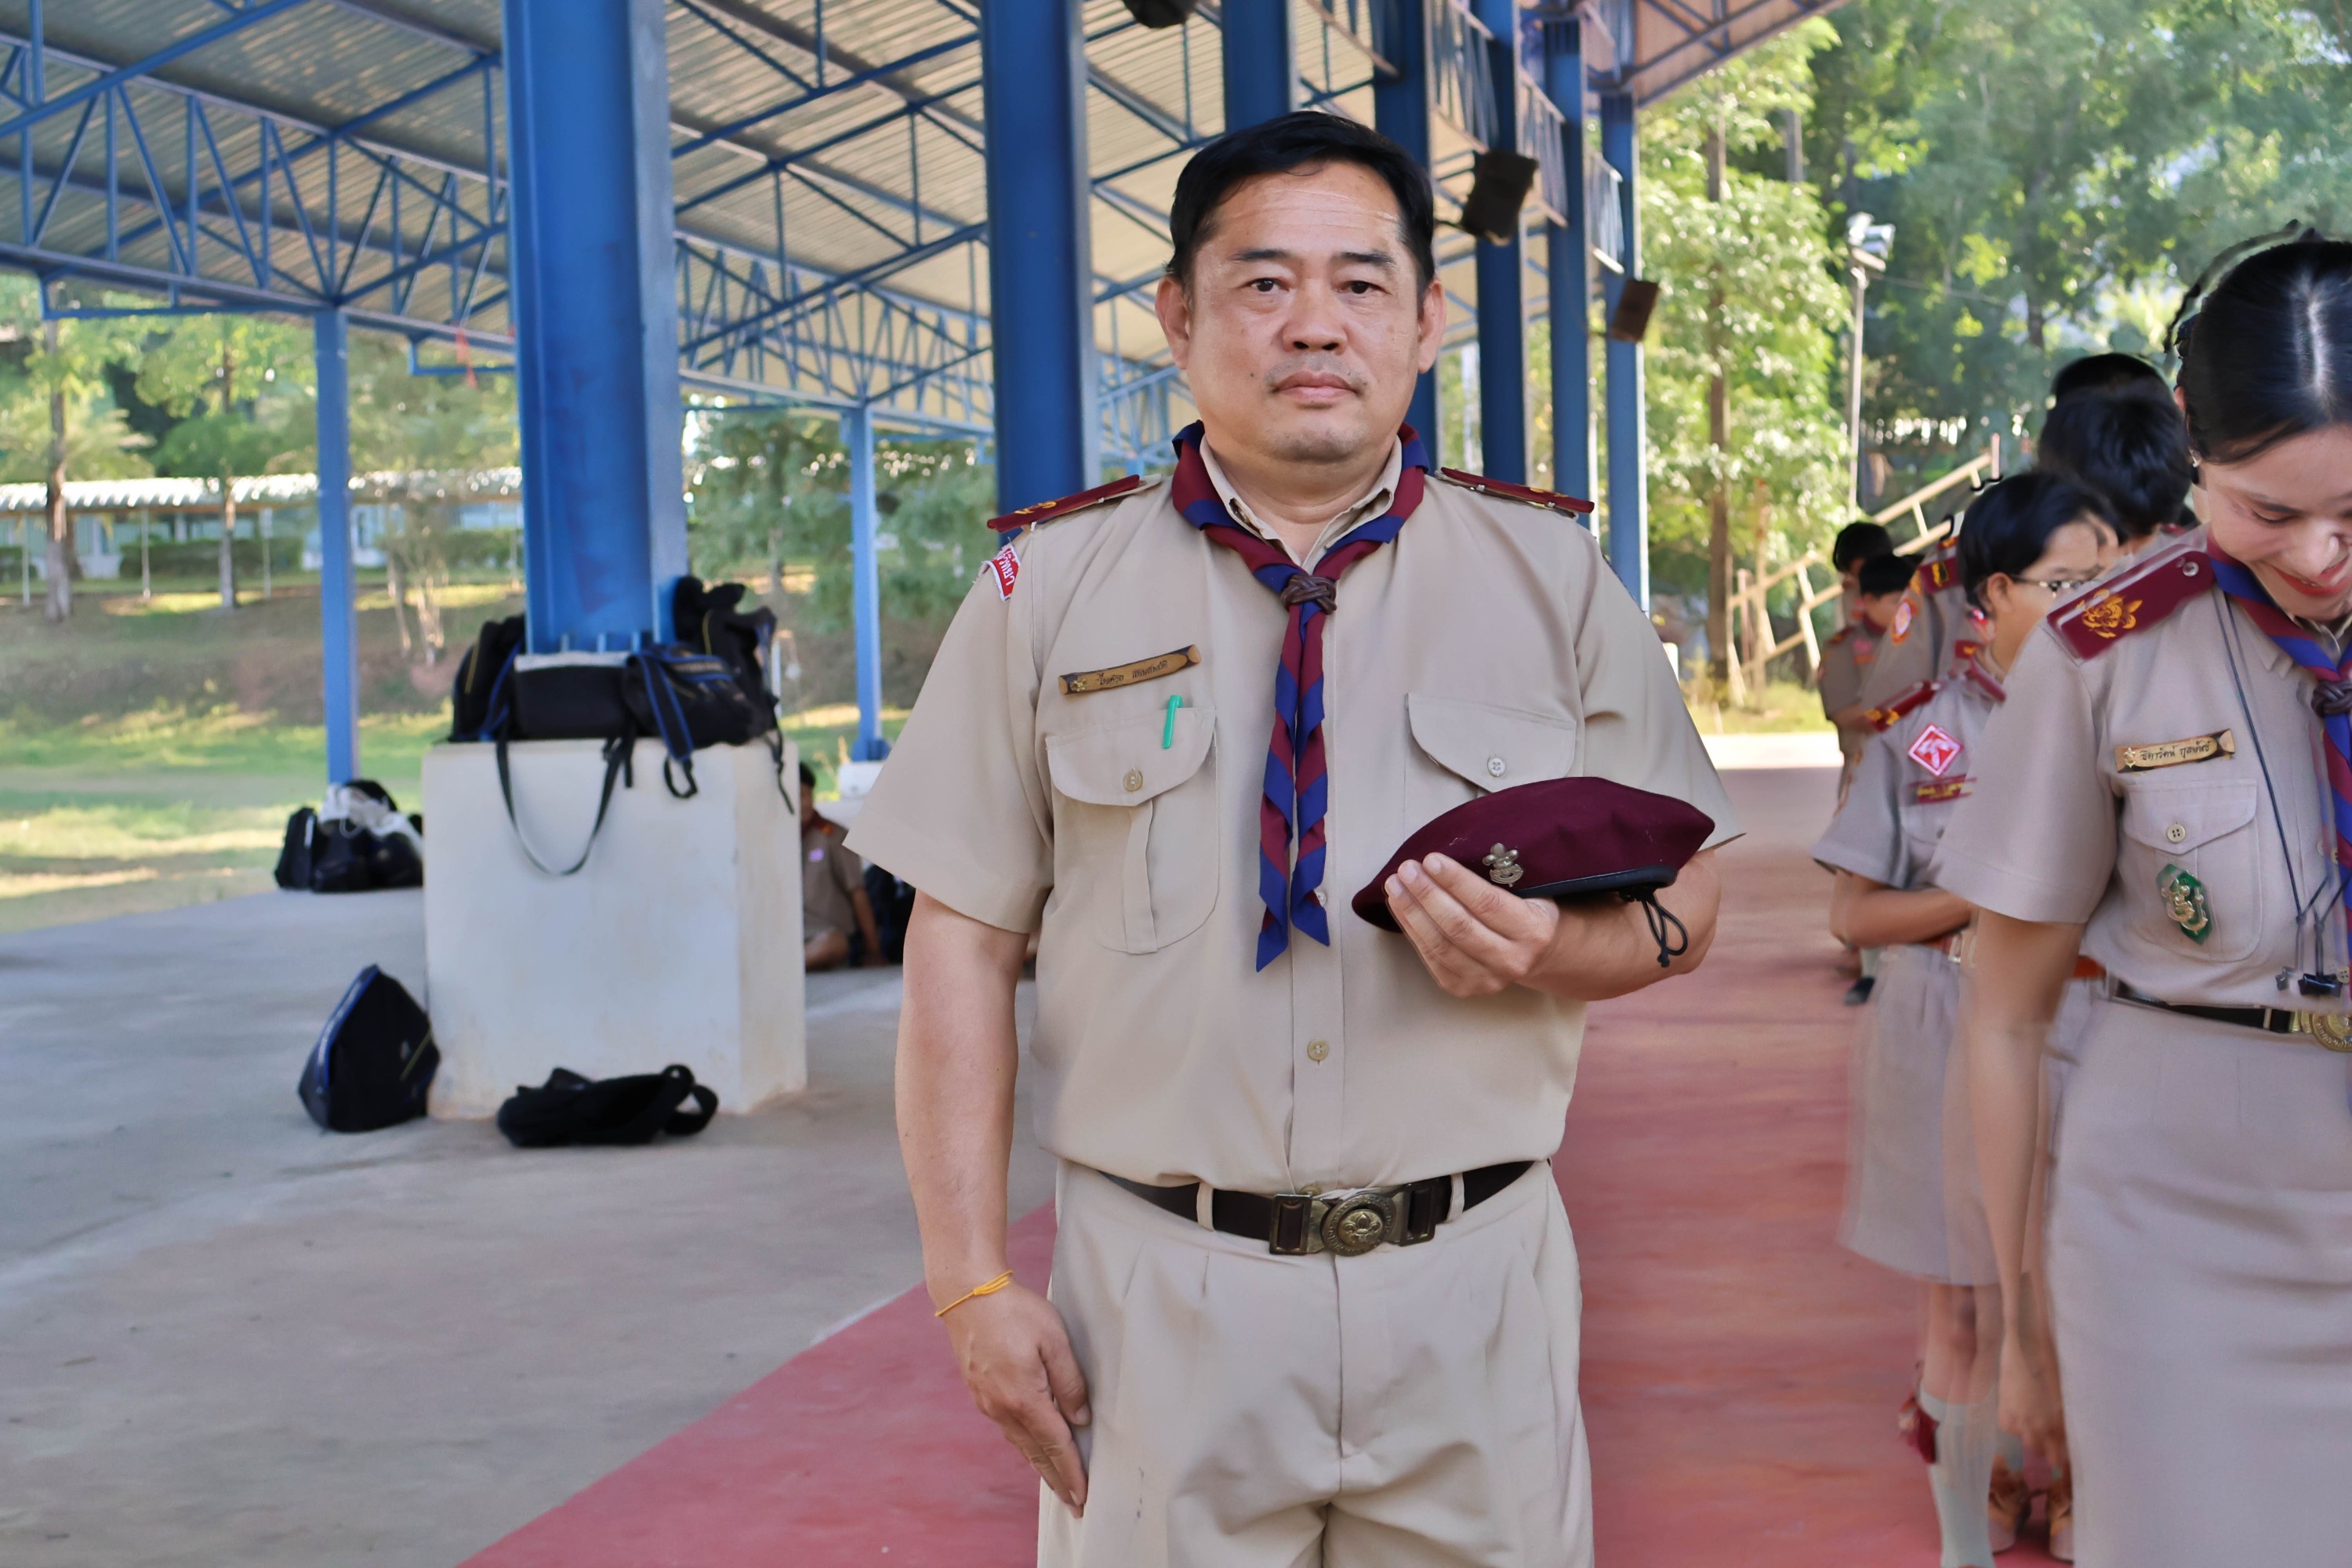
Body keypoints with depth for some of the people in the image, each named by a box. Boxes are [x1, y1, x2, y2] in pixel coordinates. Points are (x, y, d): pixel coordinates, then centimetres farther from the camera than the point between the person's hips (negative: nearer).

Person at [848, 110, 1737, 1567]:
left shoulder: (1552, 575, 7)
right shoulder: (1051, 588, 4)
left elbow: (1686, 896, 8)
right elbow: (964, 941, 1)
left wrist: (1552, 950, -15)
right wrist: (975, 1283, -5)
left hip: (1473, 1286, 1)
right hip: (1159, 1297, -1)